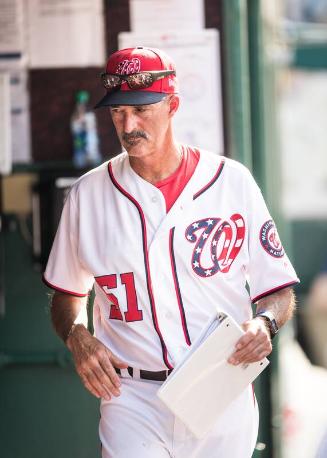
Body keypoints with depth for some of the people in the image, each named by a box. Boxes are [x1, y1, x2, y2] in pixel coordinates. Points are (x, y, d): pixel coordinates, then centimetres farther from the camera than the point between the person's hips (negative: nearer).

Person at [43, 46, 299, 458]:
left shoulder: (232, 181, 1)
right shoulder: (88, 194, 4)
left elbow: (280, 291, 4)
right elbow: (66, 295, 14)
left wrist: (264, 324, -18)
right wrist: (77, 337, -7)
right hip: (131, 399, 0)